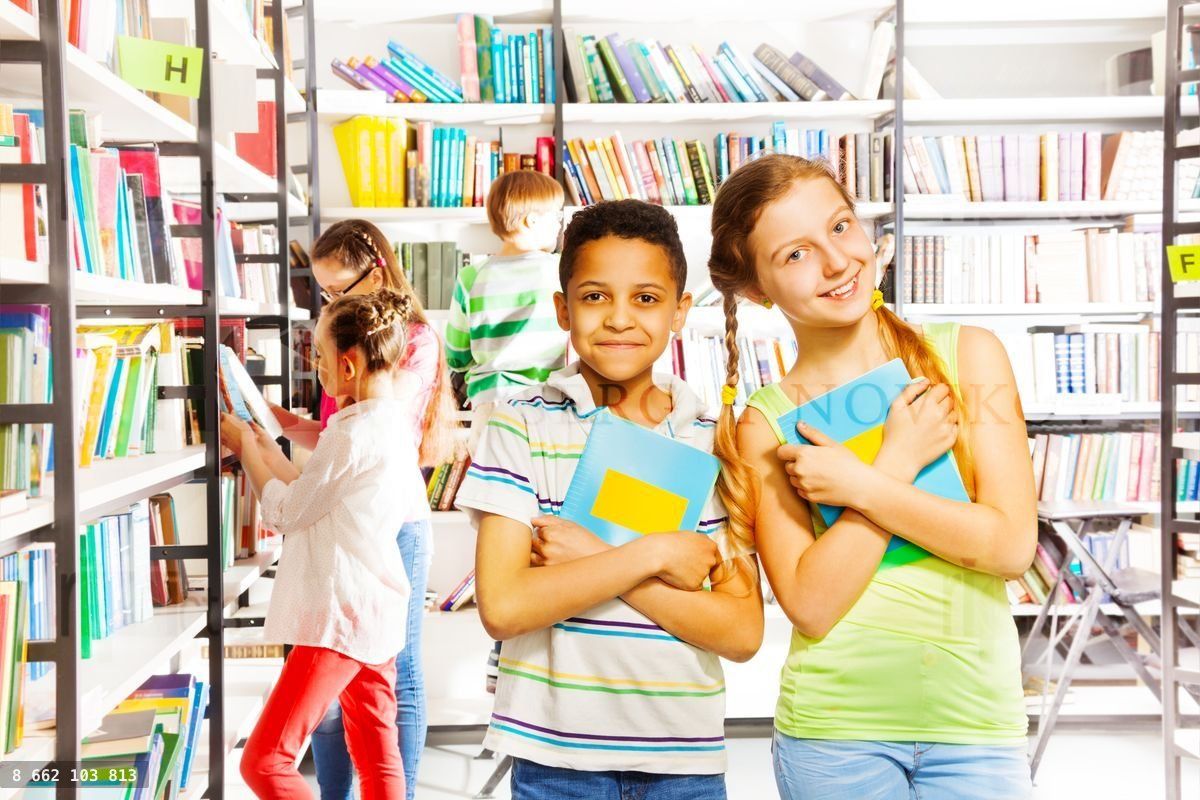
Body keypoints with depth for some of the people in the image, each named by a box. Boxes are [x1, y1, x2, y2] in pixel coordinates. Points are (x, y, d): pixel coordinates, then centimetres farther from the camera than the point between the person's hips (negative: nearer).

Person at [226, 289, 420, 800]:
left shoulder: (353, 435, -21)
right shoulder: (393, 421, 10)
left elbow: (284, 513, -11)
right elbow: (312, 498, 14)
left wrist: (245, 446, 2)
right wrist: (265, 447, 14)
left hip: (342, 616, -10)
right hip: (375, 610, 10)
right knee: (378, 758, 16)